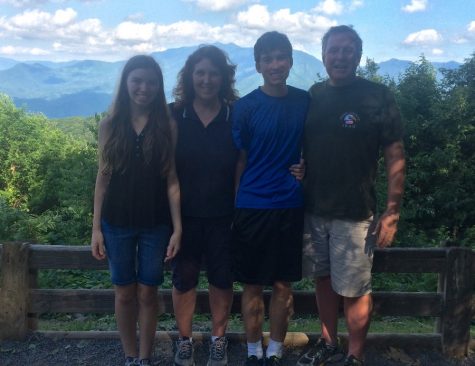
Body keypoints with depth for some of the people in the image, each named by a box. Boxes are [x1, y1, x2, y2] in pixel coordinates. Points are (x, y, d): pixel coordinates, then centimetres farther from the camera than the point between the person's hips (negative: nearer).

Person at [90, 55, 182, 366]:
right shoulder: (110, 125, 0)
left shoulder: (167, 126, -2)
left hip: (155, 224, -1)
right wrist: (96, 227, -1)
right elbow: (103, 178, 2)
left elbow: (171, 180, -2)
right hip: (117, 223, 1)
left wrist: (177, 227, -6)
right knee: (125, 293, 11)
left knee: (147, 293, 8)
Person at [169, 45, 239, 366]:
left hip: (223, 215, 0)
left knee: (222, 280, 11)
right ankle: (185, 340, 30)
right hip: (184, 214, 0)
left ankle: (219, 340, 31)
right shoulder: (173, 116, -2)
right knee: (184, 280, 11)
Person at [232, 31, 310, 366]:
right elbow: (239, 161, 0)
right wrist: (233, 206, -2)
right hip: (253, 207, -2)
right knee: (253, 286, 8)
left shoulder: (305, 101, 2)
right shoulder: (246, 107, -5)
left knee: (283, 285, 10)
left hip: (291, 206, 2)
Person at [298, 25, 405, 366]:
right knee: (323, 279, 17)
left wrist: (392, 212, -11)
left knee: (354, 290, 3)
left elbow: (395, 156, -7)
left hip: (354, 213, -4)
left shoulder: (378, 96, -7)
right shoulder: (312, 96, 5)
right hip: (312, 209, 5)